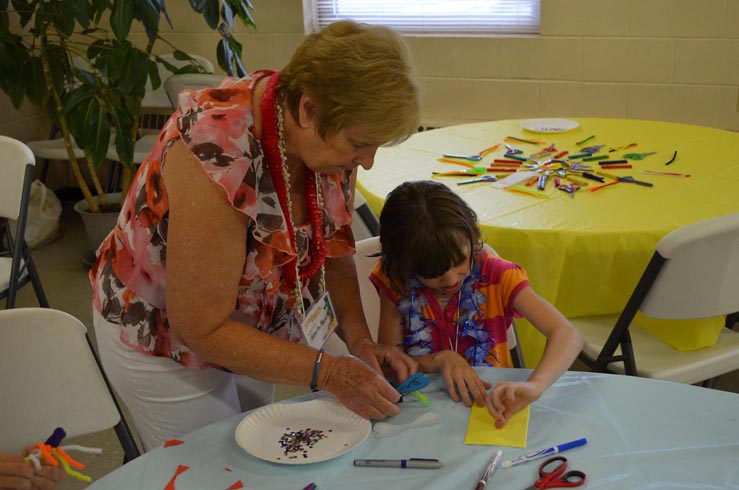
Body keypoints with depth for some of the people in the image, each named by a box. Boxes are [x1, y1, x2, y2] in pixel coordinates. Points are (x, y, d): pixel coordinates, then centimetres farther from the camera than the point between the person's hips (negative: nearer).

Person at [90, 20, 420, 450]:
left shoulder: (332, 133, -17)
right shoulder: (219, 158, -38)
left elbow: (334, 248, -2)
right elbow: (202, 329, -30)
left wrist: (359, 339, -15)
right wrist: (328, 371, -30)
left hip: (251, 324, 6)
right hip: (164, 337, -6)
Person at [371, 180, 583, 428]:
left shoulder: (496, 275, -10)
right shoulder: (395, 281, -6)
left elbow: (567, 336, -19)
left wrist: (533, 386, -37)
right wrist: (439, 359, -21)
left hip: (490, 399, 0)